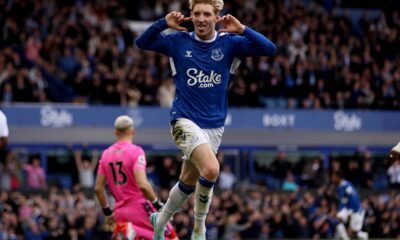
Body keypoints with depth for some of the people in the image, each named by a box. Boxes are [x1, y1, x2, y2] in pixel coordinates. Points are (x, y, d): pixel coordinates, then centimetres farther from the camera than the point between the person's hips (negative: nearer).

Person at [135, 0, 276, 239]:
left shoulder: (229, 43, -1)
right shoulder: (179, 41, 0)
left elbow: (269, 49, -10)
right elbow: (142, 42, 1)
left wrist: (242, 29, -22)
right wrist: (163, 23, -14)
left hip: (214, 125, 3)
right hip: (185, 120, -3)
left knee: (188, 182, 12)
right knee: (211, 169, -26)